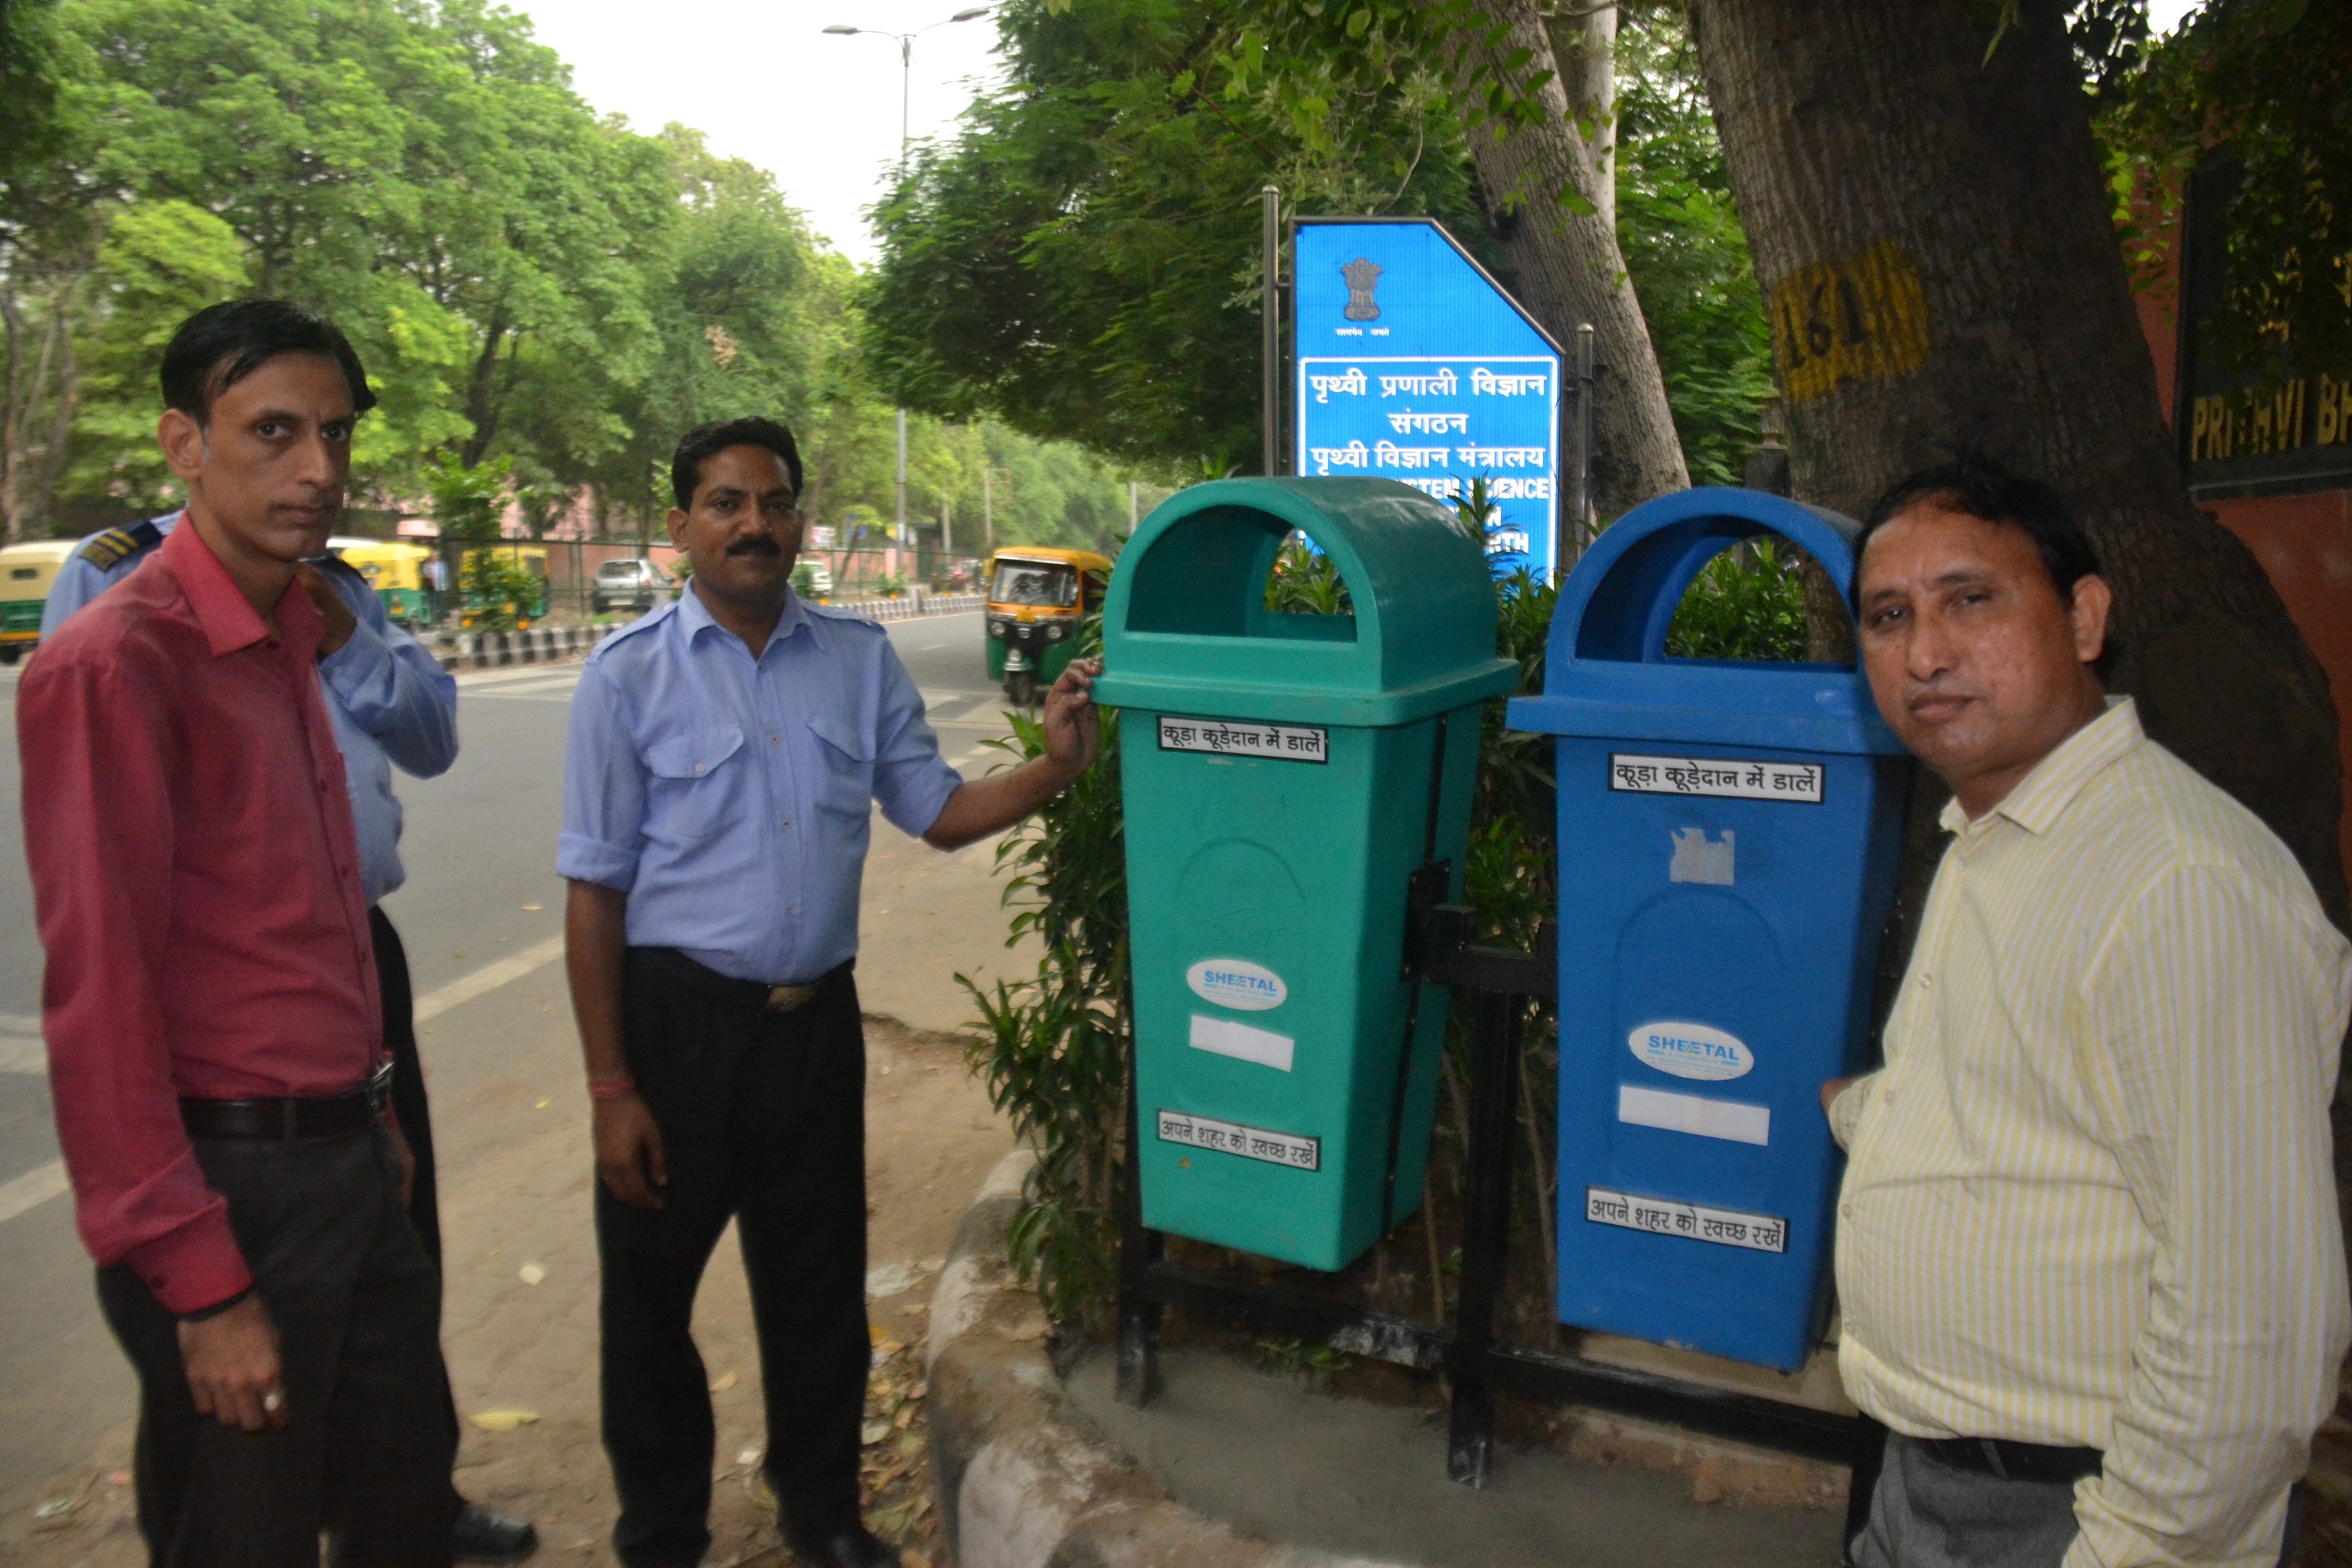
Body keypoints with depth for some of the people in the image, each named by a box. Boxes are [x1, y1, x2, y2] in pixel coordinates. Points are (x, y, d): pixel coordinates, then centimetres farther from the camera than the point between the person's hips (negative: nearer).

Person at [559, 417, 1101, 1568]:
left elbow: (937, 812, 5)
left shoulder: (859, 657, 3)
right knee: (650, 1296, 13)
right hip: (677, 1014, -2)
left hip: (817, 1016, 3)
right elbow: (596, 887, -8)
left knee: (817, 1290, 18)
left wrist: (1054, 770, -14)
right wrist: (611, 1088, -10)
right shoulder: (630, 673, -7)